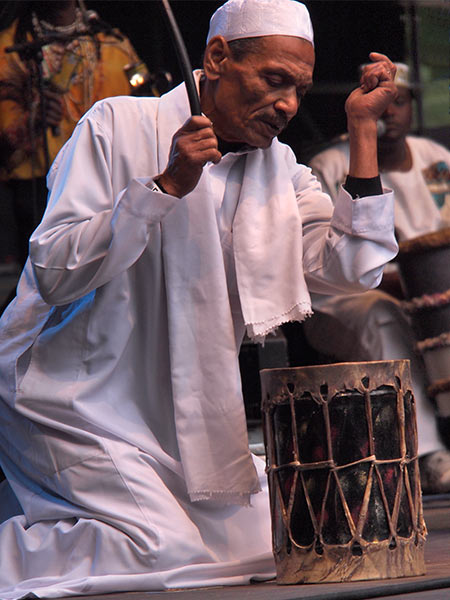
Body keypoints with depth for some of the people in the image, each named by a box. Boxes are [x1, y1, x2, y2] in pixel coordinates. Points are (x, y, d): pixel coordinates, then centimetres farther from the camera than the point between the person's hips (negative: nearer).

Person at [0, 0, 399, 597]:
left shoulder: (280, 169, 8)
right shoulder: (118, 127, -10)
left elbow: (350, 269, -6)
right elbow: (53, 275, -17)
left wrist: (363, 128, -7)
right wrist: (165, 186, -25)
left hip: (185, 417, 7)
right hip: (78, 402, -7)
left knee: (276, 548, -1)